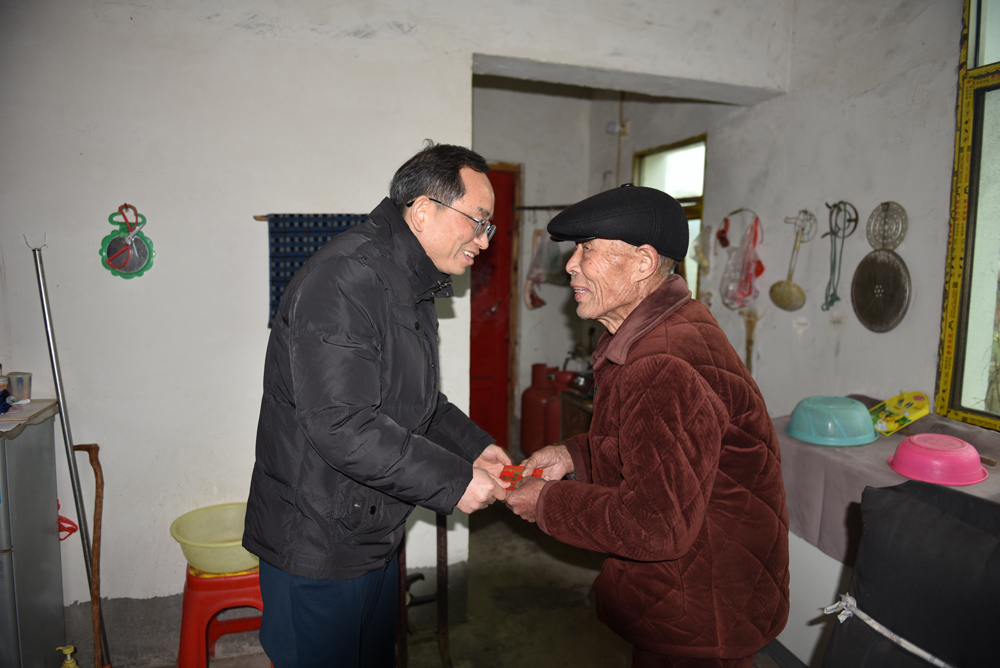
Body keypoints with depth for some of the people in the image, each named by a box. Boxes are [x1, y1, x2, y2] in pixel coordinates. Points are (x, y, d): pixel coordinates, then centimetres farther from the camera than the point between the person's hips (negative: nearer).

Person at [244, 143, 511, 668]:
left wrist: (474, 446, 5)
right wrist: (454, 482, -24)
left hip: (375, 540, 10)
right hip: (315, 550, -10)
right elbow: (341, 426, -31)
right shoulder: (344, 279, -24)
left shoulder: (410, 288, 10)